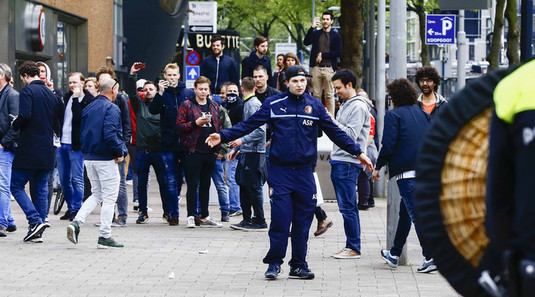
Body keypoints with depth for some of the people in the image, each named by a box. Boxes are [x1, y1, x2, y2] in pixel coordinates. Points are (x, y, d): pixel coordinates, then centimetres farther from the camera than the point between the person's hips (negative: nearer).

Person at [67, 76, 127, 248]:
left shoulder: (88, 108, 11)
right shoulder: (112, 109, -14)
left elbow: (82, 133, 13)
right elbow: (110, 135, -24)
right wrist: (120, 152, -12)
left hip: (89, 158, 7)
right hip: (106, 159, -7)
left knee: (96, 194, 18)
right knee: (109, 197, 2)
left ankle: (77, 223, -1)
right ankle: (104, 237, 3)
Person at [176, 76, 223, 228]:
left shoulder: (214, 106, 14)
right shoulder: (186, 105, -1)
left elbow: (218, 127, 19)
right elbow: (179, 127, -6)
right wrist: (196, 123, -18)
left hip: (210, 152, 5)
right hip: (194, 151, -5)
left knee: (205, 185, 11)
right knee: (193, 184, -5)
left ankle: (205, 217, 15)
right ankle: (191, 216, -2)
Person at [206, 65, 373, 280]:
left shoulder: (315, 106, 7)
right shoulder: (273, 104, -1)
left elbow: (335, 132, 14)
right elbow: (249, 125, -1)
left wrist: (358, 152, 13)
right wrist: (223, 136, -12)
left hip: (304, 172, 3)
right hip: (280, 171, -3)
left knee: (303, 221, 5)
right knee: (280, 219, -7)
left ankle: (299, 265, 14)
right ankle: (274, 263, 6)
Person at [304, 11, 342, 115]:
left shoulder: (335, 36, 7)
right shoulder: (316, 33, 14)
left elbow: (338, 53, 0)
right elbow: (306, 42, -3)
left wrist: (323, 55, -5)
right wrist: (312, 28, -11)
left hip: (329, 68, -2)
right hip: (316, 68, 2)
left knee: (329, 95, -3)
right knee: (316, 94, 1)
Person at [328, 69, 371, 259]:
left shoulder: (358, 107, -11)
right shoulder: (346, 105, 20)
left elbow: (351, 135, -19)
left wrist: (332, 121, -15)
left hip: (349, 163, -10)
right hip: (339, 161, 10)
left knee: (348, 206, -9)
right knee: (346, 206, 10)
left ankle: (354, 248, -6)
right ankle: (350, 247, 13)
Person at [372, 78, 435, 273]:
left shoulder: (393, 115, -3)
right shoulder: (423, 114, 16)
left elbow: (388, 145, -10)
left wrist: (378, 167, 1)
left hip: (405, 170, -7)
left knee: (416, 213, -10)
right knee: (405, 211, 19)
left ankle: (430, 257, -18)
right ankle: (394, 254, 30)